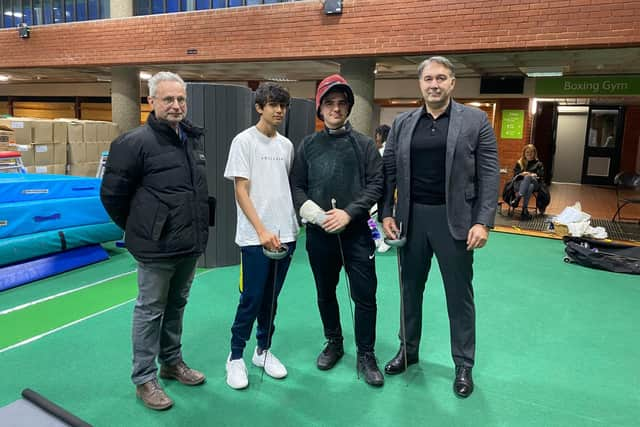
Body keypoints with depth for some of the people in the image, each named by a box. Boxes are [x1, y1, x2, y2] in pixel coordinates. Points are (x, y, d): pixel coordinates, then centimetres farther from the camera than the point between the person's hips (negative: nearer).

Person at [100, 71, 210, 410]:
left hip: (190, 244, 7)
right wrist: (137, 230, 0)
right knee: (150, 311, 7)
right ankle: (144, 379, 23)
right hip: (156, 247, -6)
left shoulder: (193, 139, 8)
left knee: (176, 306, 20)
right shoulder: (135, 142, -13)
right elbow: (112, 193, -9)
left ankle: (172, 362, 38)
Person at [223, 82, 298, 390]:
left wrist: (292, 226, 8)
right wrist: (262, 231, -17)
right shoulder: (244, 141, -5)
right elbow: (241, 191, -10)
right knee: (251, 299, 0)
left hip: (285, 233, 5)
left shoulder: (286, 145, 11)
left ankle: (263, 350, 29)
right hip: (254, 237, -5)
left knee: (271, 297, 13)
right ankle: (235, 357, 18)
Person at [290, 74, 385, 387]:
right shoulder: (308, 145, 8)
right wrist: (306, 207, -14)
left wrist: (349, 212, -15)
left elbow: (376, 184, -4)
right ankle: (333, 343, 37)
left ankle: (366, 355, 19)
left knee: (365, 296, 1)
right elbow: (296, 185, 6)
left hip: (356, 232, -2)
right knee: (325, 293, 16)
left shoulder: (364, 144, 3)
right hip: (319, 233, 2)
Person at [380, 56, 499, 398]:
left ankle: (464, 365, 26)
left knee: (459, 294, 9)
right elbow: (389, 171, 7)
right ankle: (408, 349, 35)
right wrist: (387, 213, -1)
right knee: (410, 288, 15)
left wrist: (483, 221, -12)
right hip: (411, 217, 3)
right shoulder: (402, 124, 6)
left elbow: (489, 174, -5)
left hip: (455, 219, -2)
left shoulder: (475, 120, -2)